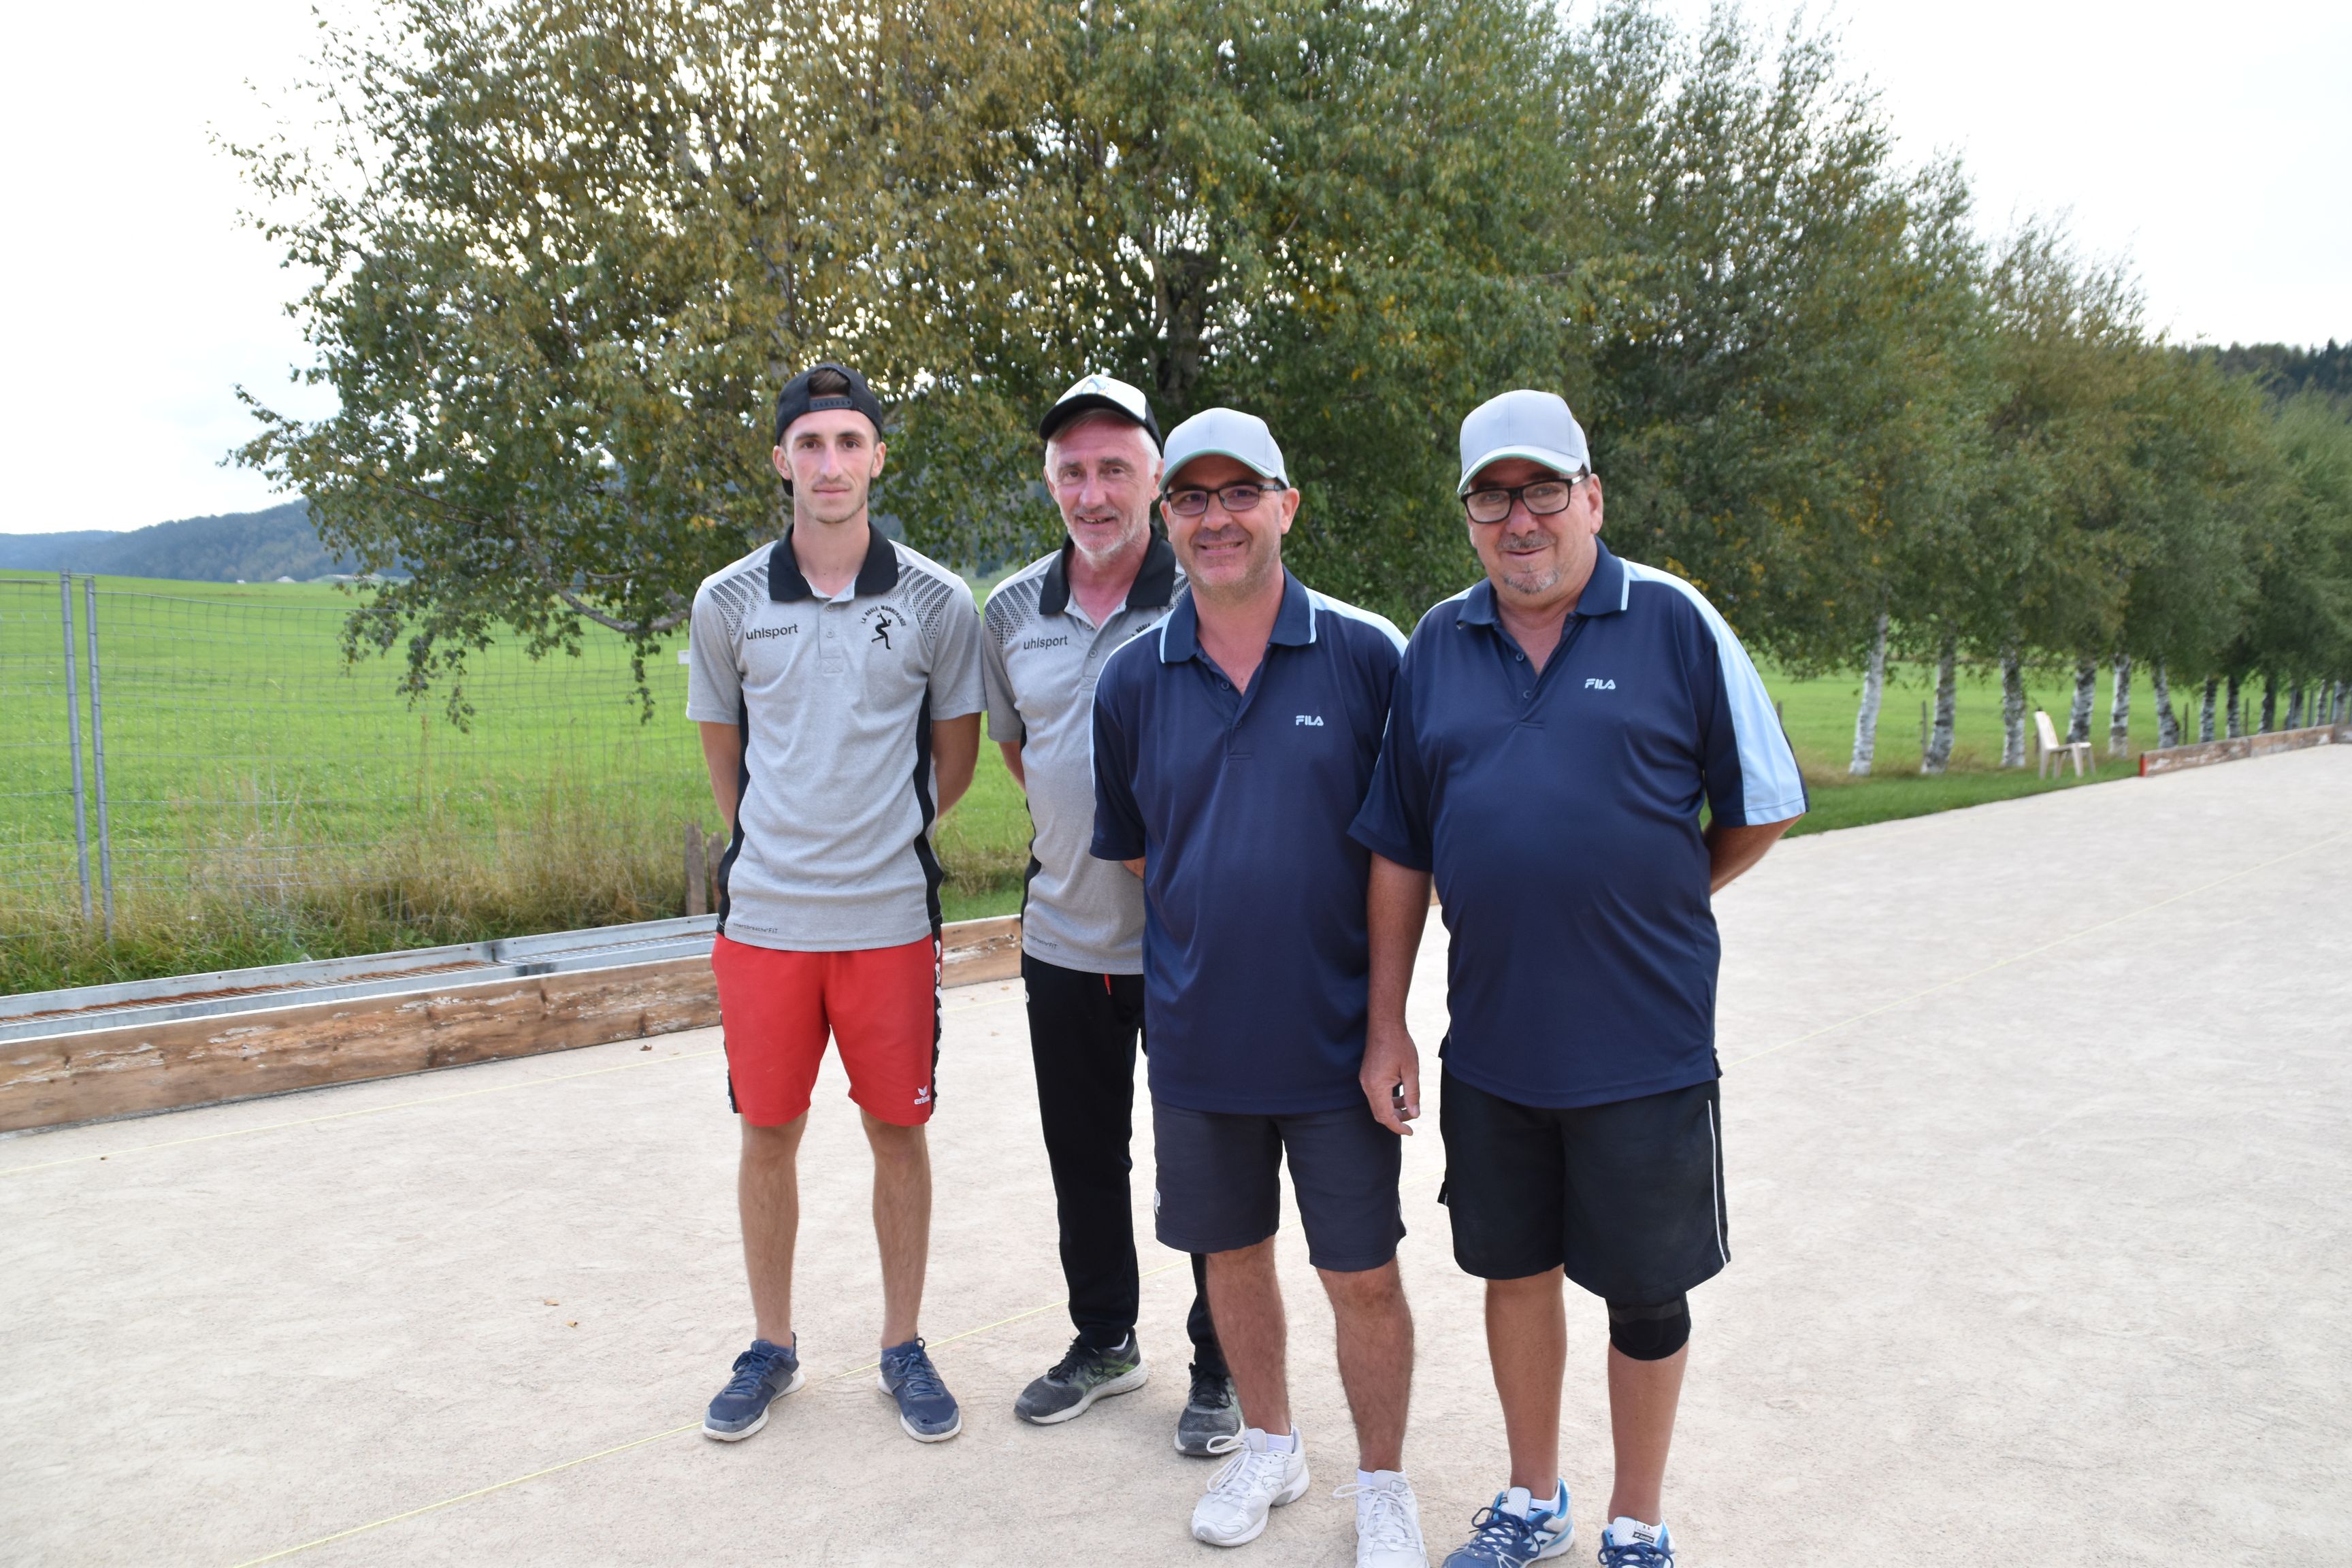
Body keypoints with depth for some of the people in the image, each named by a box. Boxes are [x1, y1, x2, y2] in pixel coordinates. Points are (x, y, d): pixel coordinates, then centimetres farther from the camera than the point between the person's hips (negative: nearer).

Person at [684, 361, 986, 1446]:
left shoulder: (934, 601, -2)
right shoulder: (728, 603, 1)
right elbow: (722, 751, 14)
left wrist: (885, 833, 7)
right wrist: (781, 843, 11)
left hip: (891, 917, -1)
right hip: (764, 916, 1)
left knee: (898, 1133, 8)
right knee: (767, 1135, 10)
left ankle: (904, 1346, 25)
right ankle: (772, 1346, 29)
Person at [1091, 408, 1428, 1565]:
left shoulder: (1366, 657, -7)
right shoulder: (1133, 680, 1)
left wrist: (1388, 1007, -2)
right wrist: (1203, 942, 8)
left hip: (1335, 1034, -3)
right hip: (1197, 1035, 3)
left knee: (1362, 1276, 7)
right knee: (1231, 1252, 18)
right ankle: (1268, 1445, 41)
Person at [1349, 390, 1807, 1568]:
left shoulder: (1673, 622, -6)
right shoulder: (1438, 646, 4)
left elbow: (1761, 807, 1)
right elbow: (1398, 849, 6)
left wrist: (1656, 908, 5)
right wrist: (1386, 1027, 5)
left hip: (1645, 1043, -3)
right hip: (1492, 1041, 3)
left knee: (1644, 1293, 10)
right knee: (1514, 1269, 17)